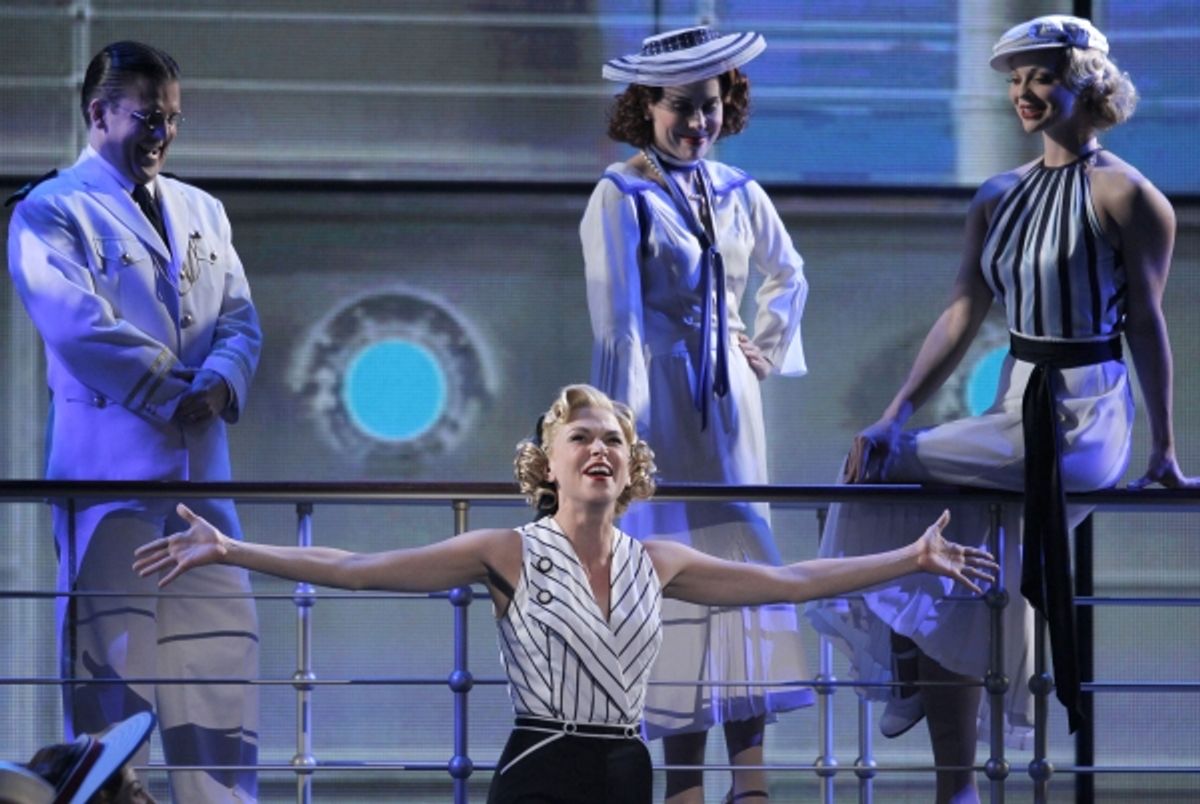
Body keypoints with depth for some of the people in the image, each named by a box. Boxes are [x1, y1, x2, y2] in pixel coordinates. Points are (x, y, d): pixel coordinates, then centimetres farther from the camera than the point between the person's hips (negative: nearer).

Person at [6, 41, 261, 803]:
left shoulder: (202, 212, 20)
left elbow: (240, 319, 12)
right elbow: (78, 325, -14)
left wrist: (218, 386, -9)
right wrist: (172, 394, -16)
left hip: (199, 460, 6)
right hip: (109, 454, -6)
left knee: (222, 641, 4)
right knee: (114, 649, -8)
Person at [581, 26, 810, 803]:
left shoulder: (736, 192, 8)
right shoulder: (622, 195, -8)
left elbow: (789, 276, 26)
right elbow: (616, 319, -13)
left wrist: (767, 348, 14)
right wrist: (624, 427, -18)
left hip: (729, 398, 5)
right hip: (662, 401, -5)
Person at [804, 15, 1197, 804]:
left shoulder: (1123, 193, -7)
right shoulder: (999, 198, 12)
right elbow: (965, 312, 9)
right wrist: (898, 412, -3)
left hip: (1084, 418, -6)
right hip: (1016, 407, 6)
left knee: (886, 470, -16)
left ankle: (908, 659, -3)